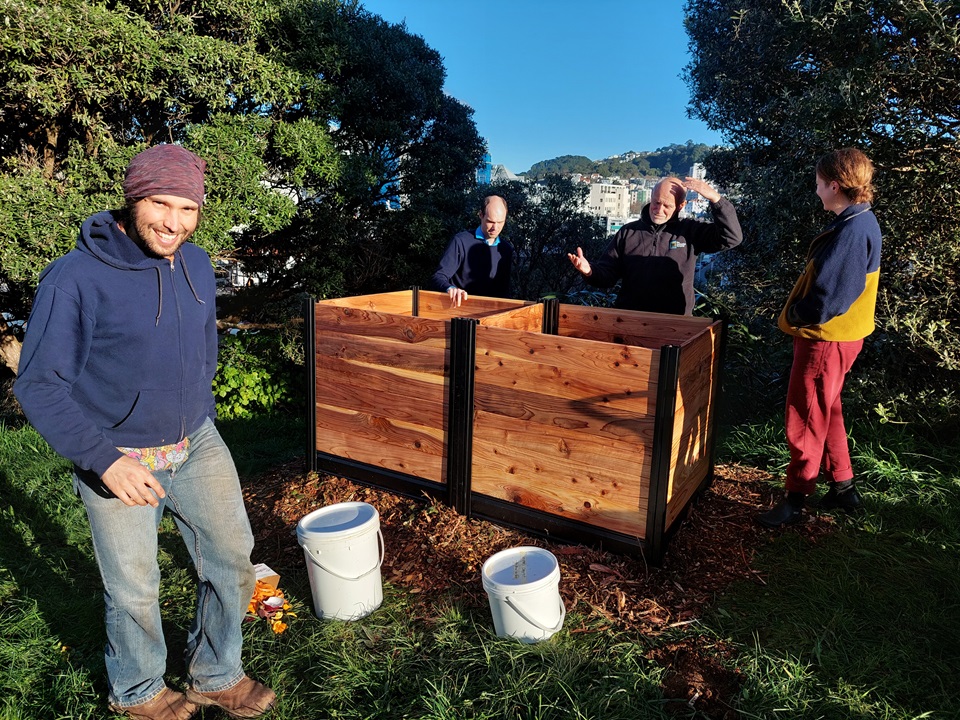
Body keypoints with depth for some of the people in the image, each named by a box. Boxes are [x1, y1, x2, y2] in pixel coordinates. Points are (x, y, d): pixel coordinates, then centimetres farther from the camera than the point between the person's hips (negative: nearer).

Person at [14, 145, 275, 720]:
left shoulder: (196, 265, 0)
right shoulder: (76, 277, -19)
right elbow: (39, 384, -15)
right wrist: (103, 458, -21)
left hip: (198, 445, 5)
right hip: (119, 459, -5)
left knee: (233, 560, 11)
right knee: (134, 591, 12)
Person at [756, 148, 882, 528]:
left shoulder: (852, 231, -24)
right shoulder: (860, 222, 8)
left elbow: (824, 303, -27)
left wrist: (793, 313, -9)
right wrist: (799, 309, 4)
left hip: (826, 339, -10)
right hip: (834, 336, 10)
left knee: (805, 419, 2)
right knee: (826, 412, 21)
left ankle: (795, 500, 16)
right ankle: (843, 487, 34)